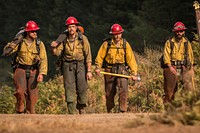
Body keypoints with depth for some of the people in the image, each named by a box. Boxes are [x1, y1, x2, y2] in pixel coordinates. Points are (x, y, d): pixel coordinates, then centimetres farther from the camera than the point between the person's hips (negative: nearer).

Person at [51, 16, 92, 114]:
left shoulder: (82, 38, -3)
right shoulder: (64, 40, 4)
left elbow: (88, 55, -4)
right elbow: (57, 53, 2)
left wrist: (89, 70, -9)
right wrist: (53, 48, -21)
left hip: (80, 65, -1)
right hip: (68, 66, 1)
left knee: (82, 89, -2)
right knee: (69, 89, -5)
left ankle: (81, 109, 21)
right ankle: (72, 113, -3)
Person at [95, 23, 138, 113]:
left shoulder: (125, 44, 2)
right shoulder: (106, 44, -1)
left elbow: (131, 59, 2)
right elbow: (100, 56, 3)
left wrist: (134, 73, -4)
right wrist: (98, 67, -13)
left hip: (122, 70, 0)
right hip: (109, 71, 0)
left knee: (123, 90, -18)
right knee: (109, 93, 7)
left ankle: (122, 111, -15)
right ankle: (109, 111, 25)